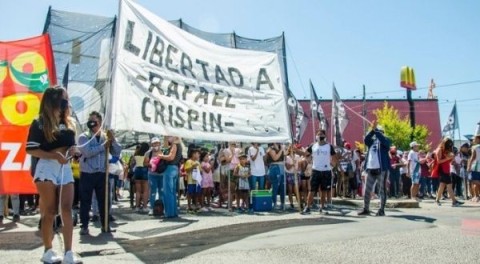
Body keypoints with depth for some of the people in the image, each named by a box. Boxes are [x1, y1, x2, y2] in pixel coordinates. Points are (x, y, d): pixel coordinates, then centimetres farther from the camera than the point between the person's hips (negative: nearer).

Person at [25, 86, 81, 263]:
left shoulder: (68, 123, 14)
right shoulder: (40, 123, -4)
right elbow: (31, 150, -10)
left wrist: (73, 150, 0)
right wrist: (55, 156, -20)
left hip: (65, 168, 5)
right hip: (47, 168, -5)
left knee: (67, 209, -2)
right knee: (50, 211, 1)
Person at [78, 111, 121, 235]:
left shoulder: (106, 137, 8)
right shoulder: (83, 137, -1)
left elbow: (117, 153, 0)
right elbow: (87, 152, -19)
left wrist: (113, 140, -13)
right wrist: (104, 145, -14)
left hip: (102, 174, 3)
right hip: (87, 174, -3)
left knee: (104, 200, 7)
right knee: (85, 201, 1)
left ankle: (105, 225, 16)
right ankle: (84, 226, 9)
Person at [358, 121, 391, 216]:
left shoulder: (386, 140, 4)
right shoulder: (371, 141, 15)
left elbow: (383, 140, -18)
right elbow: (366, 140, -6)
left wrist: (375, 130, -20)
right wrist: (372, 130, -18)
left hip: (382, 169, -5)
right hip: (370, 169, 5)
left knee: (382, 190, 0)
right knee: (367, 190, 6)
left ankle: (381, 210, 5)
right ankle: (366, 209, 14)